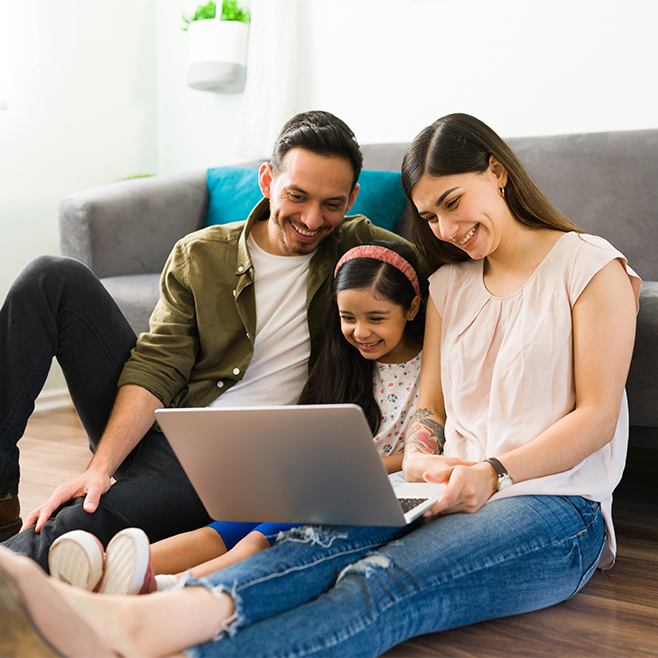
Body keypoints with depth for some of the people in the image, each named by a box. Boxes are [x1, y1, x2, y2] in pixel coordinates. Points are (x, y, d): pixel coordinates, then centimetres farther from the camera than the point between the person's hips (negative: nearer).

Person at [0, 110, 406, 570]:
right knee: (56, 279, -11)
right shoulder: (200, 256, 2)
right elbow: (155, 369, -6)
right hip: (150, 426, 4)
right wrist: (101, 467, -20)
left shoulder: (360, 247, 1)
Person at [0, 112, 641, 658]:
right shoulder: (449, 283, 21)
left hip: (555, 510, -5)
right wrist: (419, 458, -7)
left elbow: (598, 414, -4)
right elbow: (430, 406, 16)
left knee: (381, 581, -34)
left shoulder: (591, 265, 4)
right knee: (323, 542, -29)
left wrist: (494, 472, -17)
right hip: (455, 497, 5)